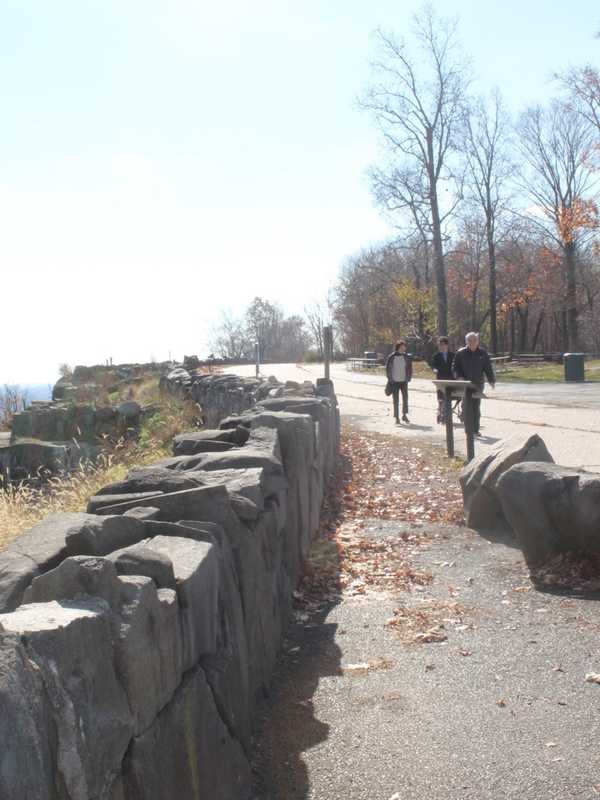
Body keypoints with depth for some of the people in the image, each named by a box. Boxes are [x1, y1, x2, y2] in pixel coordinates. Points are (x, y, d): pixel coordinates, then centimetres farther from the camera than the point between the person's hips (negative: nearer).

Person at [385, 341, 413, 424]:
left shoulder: (407, 357, 3)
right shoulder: (391, 357, -5)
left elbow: (410, 368, 10)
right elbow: (387, 368, 0)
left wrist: (409, 378, 3)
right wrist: (390, 379, -4)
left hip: (404, 381, 2)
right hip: (395, 382, -2)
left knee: (405, 398, 3)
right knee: (396, 400, 2)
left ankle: (404, 415, 17)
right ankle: (397, 417, 8)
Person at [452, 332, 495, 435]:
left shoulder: (483, 353, 6)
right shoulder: (461, 353, 2)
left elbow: (488, 368, 7)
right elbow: (454, 367, 4)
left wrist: (492, 381, -2)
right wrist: (459, 377, -13)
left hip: (478, 384, 1)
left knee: (476, 407, 4)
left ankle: (475, 430, 12)